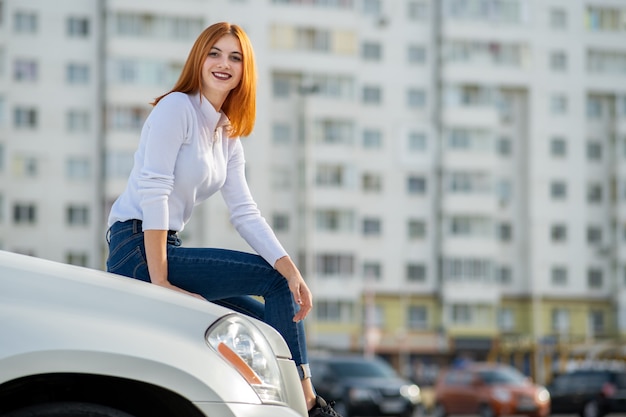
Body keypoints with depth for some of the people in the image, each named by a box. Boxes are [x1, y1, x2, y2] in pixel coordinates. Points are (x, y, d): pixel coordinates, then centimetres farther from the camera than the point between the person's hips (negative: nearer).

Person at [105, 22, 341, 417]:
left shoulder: (229, 138, 16)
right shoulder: (177, 107, -9)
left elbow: (246, 213, 6)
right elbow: (153, 191, -17)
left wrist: (292, 270, -9)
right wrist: (159, 280, -22)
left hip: (168, 247, 9)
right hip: (136, 249, -9)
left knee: (262, 317, 11)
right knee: (275, 279, -10)